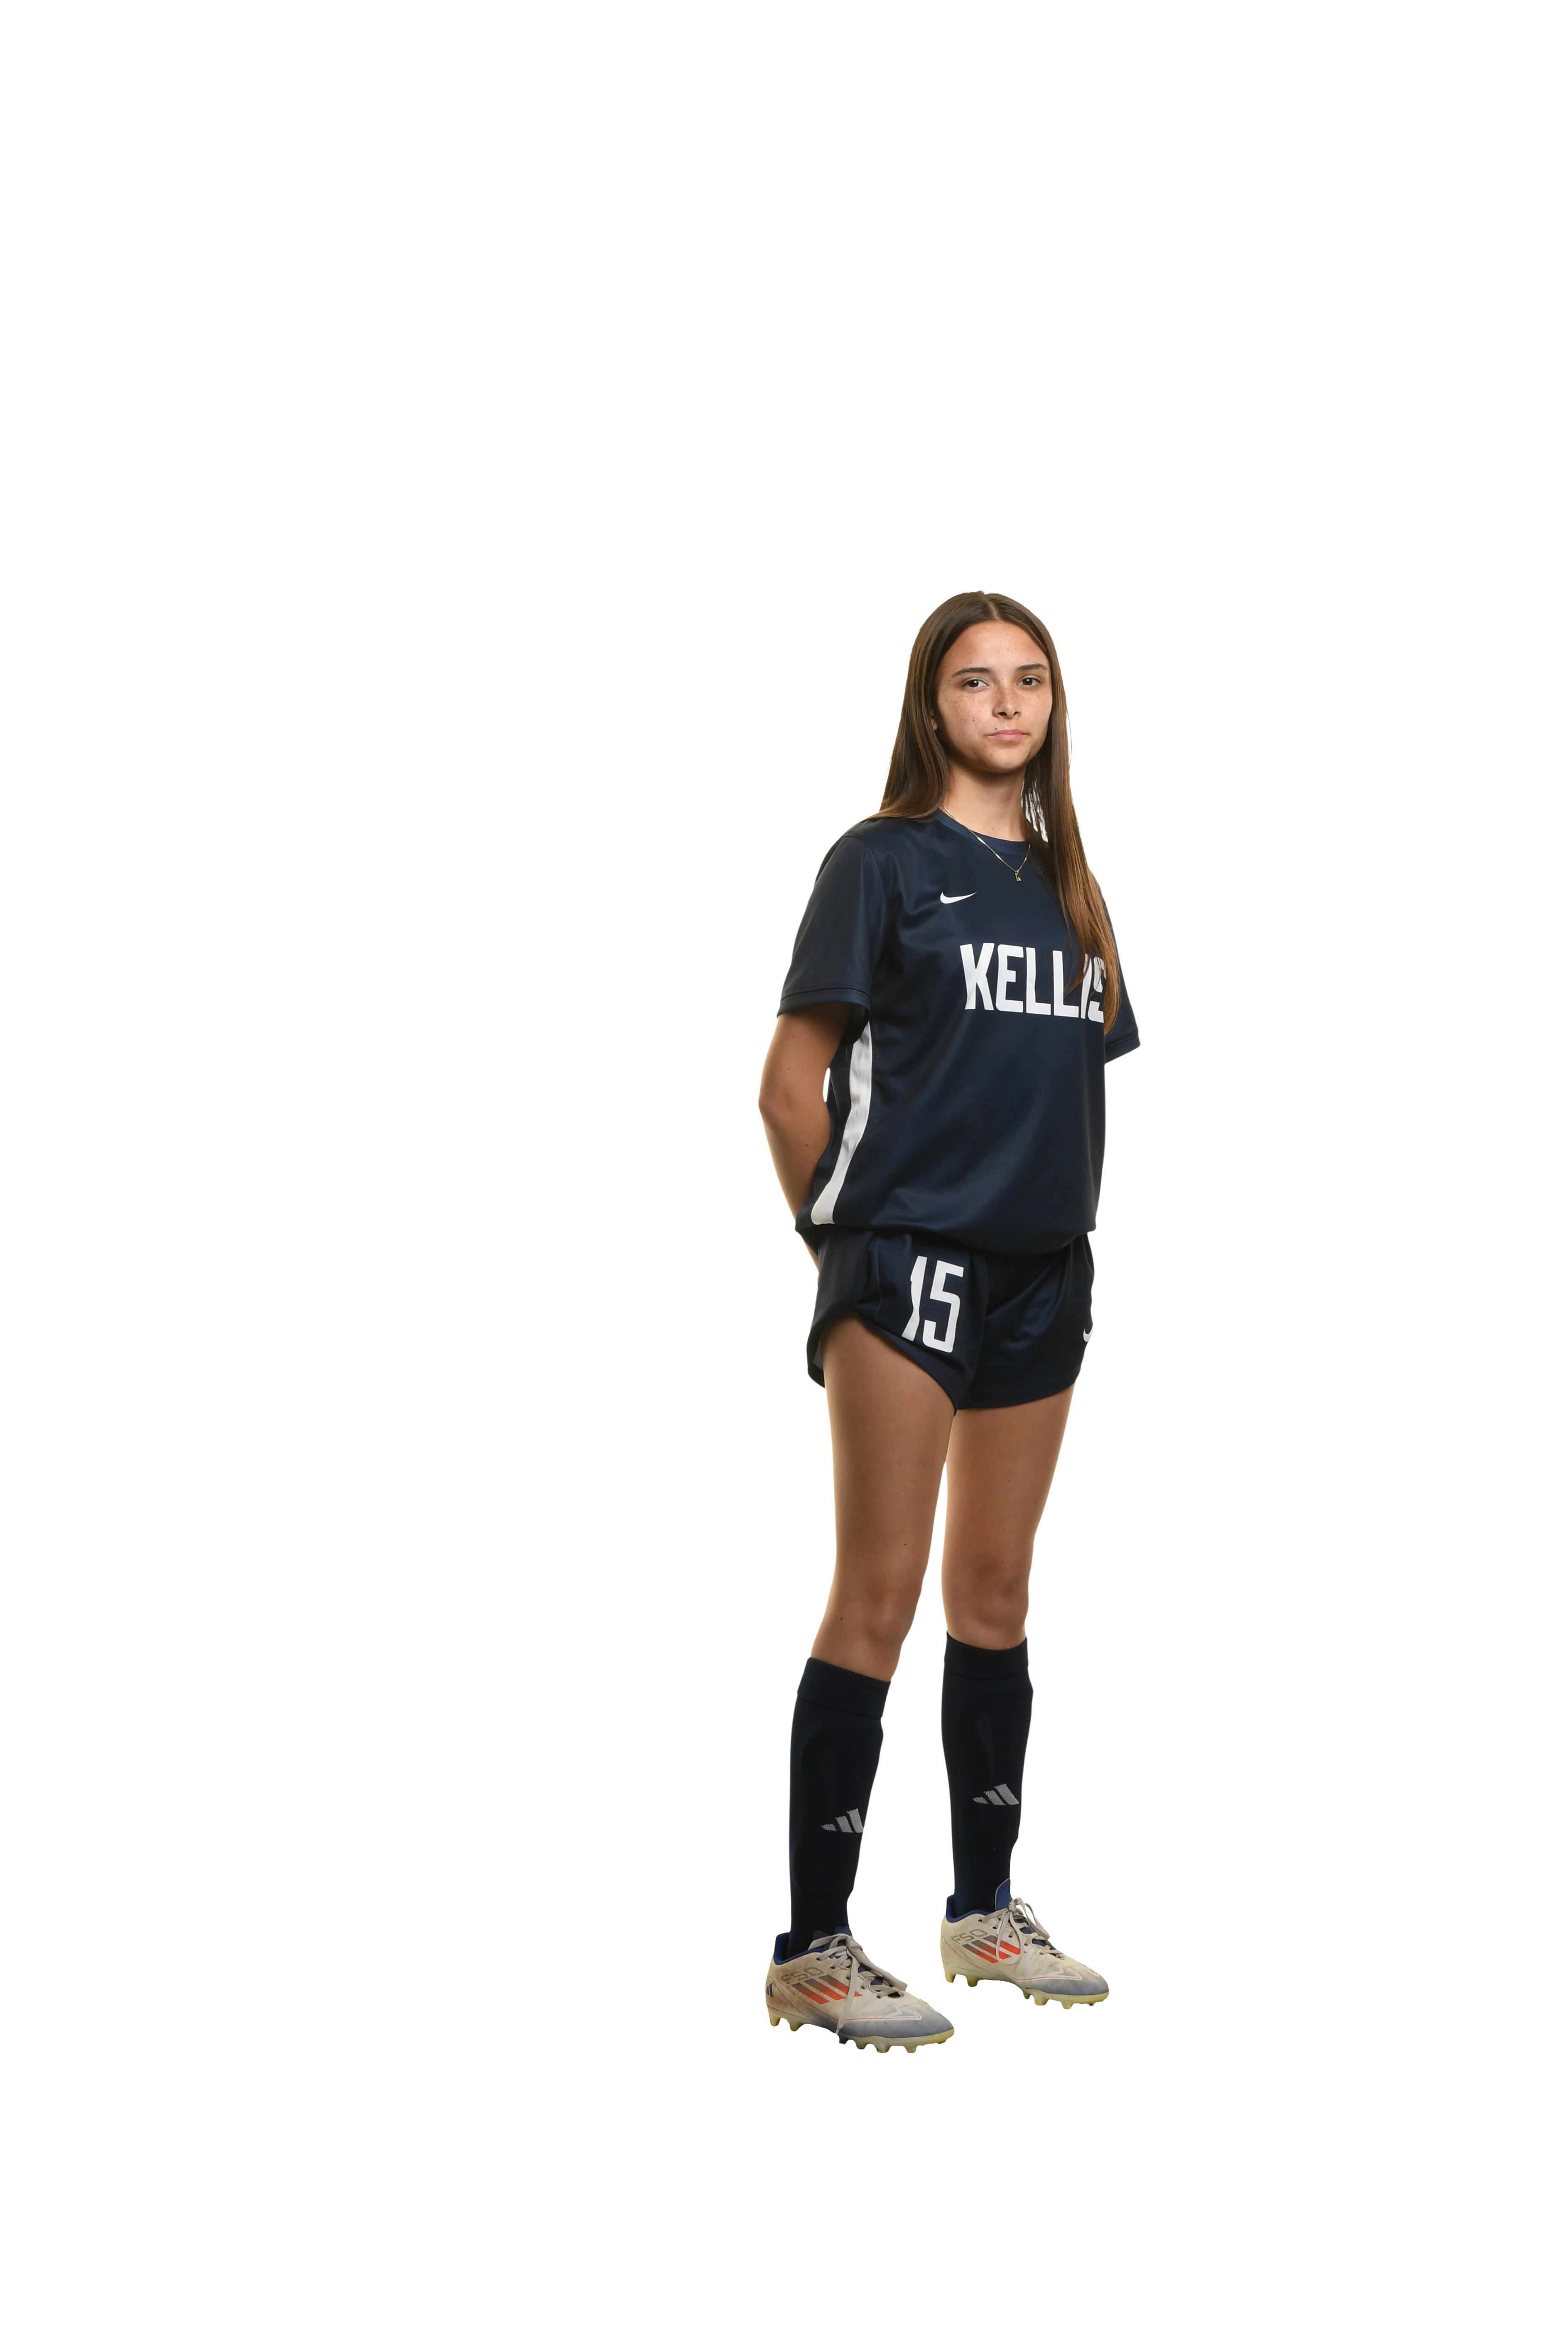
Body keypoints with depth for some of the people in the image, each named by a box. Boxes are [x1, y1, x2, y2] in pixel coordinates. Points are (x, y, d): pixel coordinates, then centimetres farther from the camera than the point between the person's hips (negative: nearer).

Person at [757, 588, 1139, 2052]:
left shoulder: (1067, 885, 15)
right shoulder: (883, 861, -3)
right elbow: (792, 1078, -5)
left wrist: (1056, 1215, 12)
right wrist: (841, 1234, -4)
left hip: (1040, 1273, 6)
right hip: (907, 1267, -6)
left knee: (995, 1591, 13)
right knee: (879, 1597, -8)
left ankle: (985, 1914, 24)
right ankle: (811, 1957, -4)